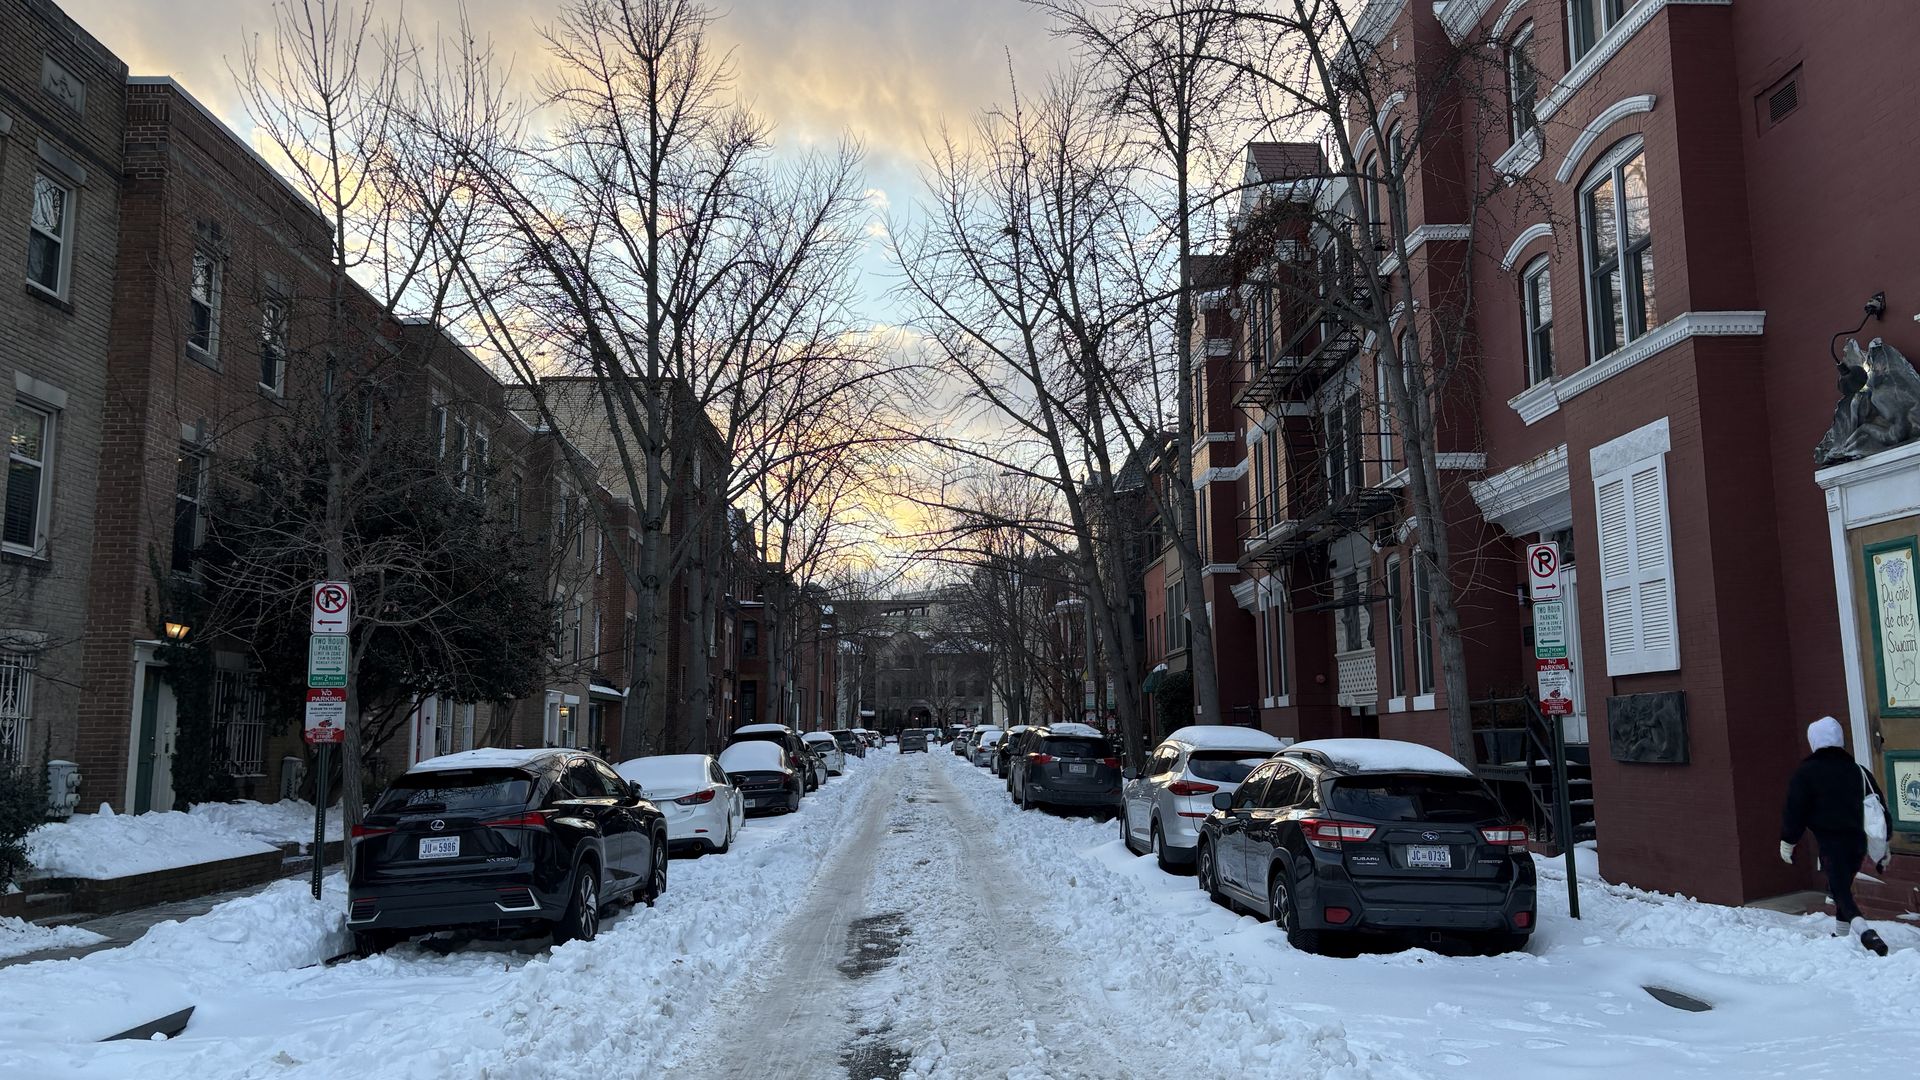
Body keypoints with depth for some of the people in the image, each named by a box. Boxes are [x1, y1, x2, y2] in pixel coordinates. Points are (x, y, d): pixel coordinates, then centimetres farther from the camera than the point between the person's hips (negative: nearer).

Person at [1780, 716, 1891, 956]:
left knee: (1840, 891, -7)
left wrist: (1787, 842, 3)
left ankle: (1867, 935, -28)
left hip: (1830, 844, -6)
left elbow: (1794, 810, -8)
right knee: (1842, 887, 23)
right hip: (1857, 841, 6)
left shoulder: (1805, 773, -7)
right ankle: (1841, 935, 30)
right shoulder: (1858, 770, 9)